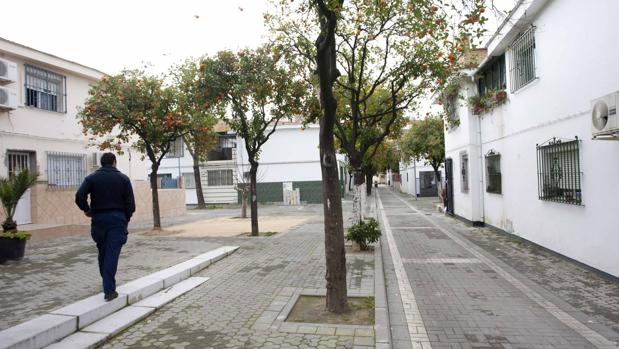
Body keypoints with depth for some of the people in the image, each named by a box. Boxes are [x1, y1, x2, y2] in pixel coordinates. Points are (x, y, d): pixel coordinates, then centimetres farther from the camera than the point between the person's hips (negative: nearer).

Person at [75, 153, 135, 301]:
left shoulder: (92, 178, 4)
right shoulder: (123, 178, 1)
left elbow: (79, 196, -9)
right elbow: (130, 203, -4)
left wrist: (87, 210, 7)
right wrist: (126, 219, 8)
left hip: (98, 220, 2)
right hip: (117, 220, -2)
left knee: (102, 252, 17)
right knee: (112, 254, -3)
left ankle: (107, 283, 31)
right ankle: (109, 290, -6)